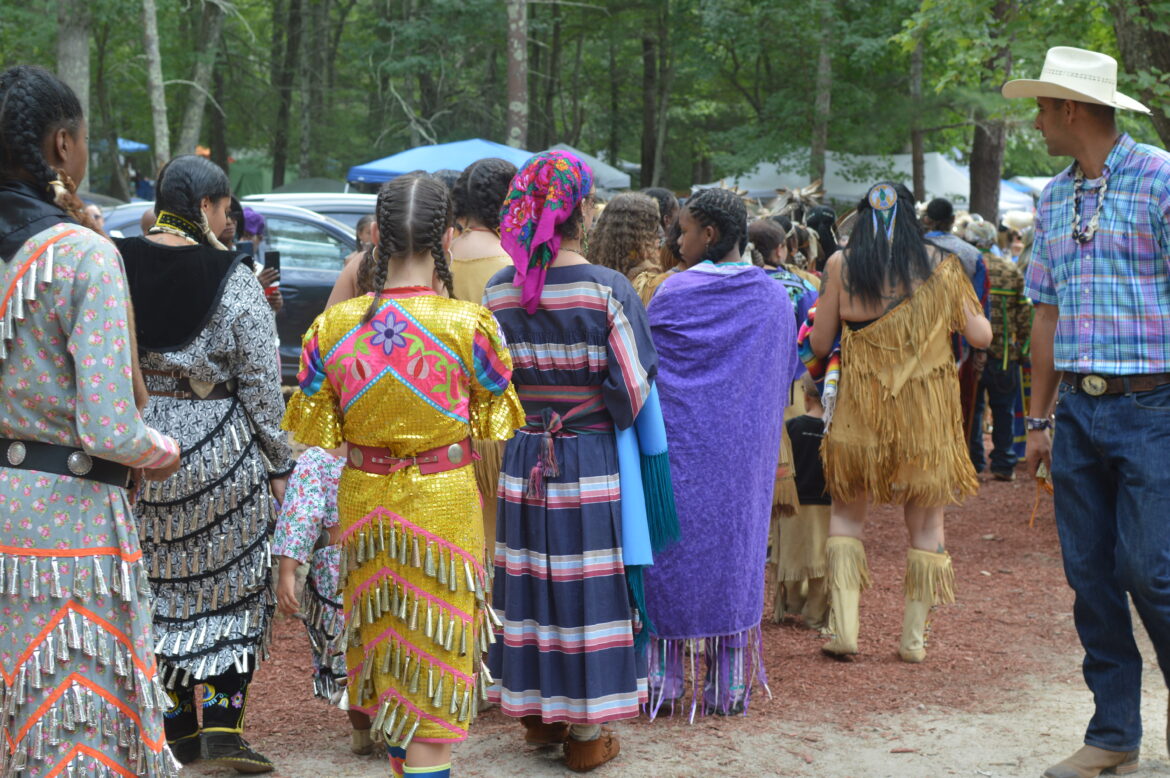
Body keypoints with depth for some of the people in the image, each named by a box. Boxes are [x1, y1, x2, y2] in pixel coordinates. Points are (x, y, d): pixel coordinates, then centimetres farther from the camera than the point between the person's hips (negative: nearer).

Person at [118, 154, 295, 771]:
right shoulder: (233, 278, -10)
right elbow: (262, 384, -9)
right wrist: (279, 465, -1)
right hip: (221, 449, -3)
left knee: (158, 585, 14)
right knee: (228, 587, 9)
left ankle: (178, 727, 20)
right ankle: (221, 726, 4)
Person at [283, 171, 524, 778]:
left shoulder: (334, 325, -8)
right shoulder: (470, 324, -15)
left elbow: (313, 431, -2)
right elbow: (495, 423, -4)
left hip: (363, 500, 4)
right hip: (445, 501, -3)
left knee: (383, 643, 21)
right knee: (435, 649, 5)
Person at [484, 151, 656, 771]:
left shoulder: (499, 291, -2)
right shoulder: (607, 289, -14)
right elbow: (633, 387, -14)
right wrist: (614, 424, 5)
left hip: (523, 459, 4)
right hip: (592, 463, -4)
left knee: (530, 582, 14)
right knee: (586, 584, 4)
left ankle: (537, 713, 26)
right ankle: (586, 731, 12)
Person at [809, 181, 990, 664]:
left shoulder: (842, 265, -2)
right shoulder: (939, 265, 0)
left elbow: (820, 344, 2)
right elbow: (980, 336, 5)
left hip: (860, 409, 0)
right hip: (927, 408, 0)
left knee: (848, 510, 13)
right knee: (926, 519, 10)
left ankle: (843, 627, 1)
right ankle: (914, 637, 10)